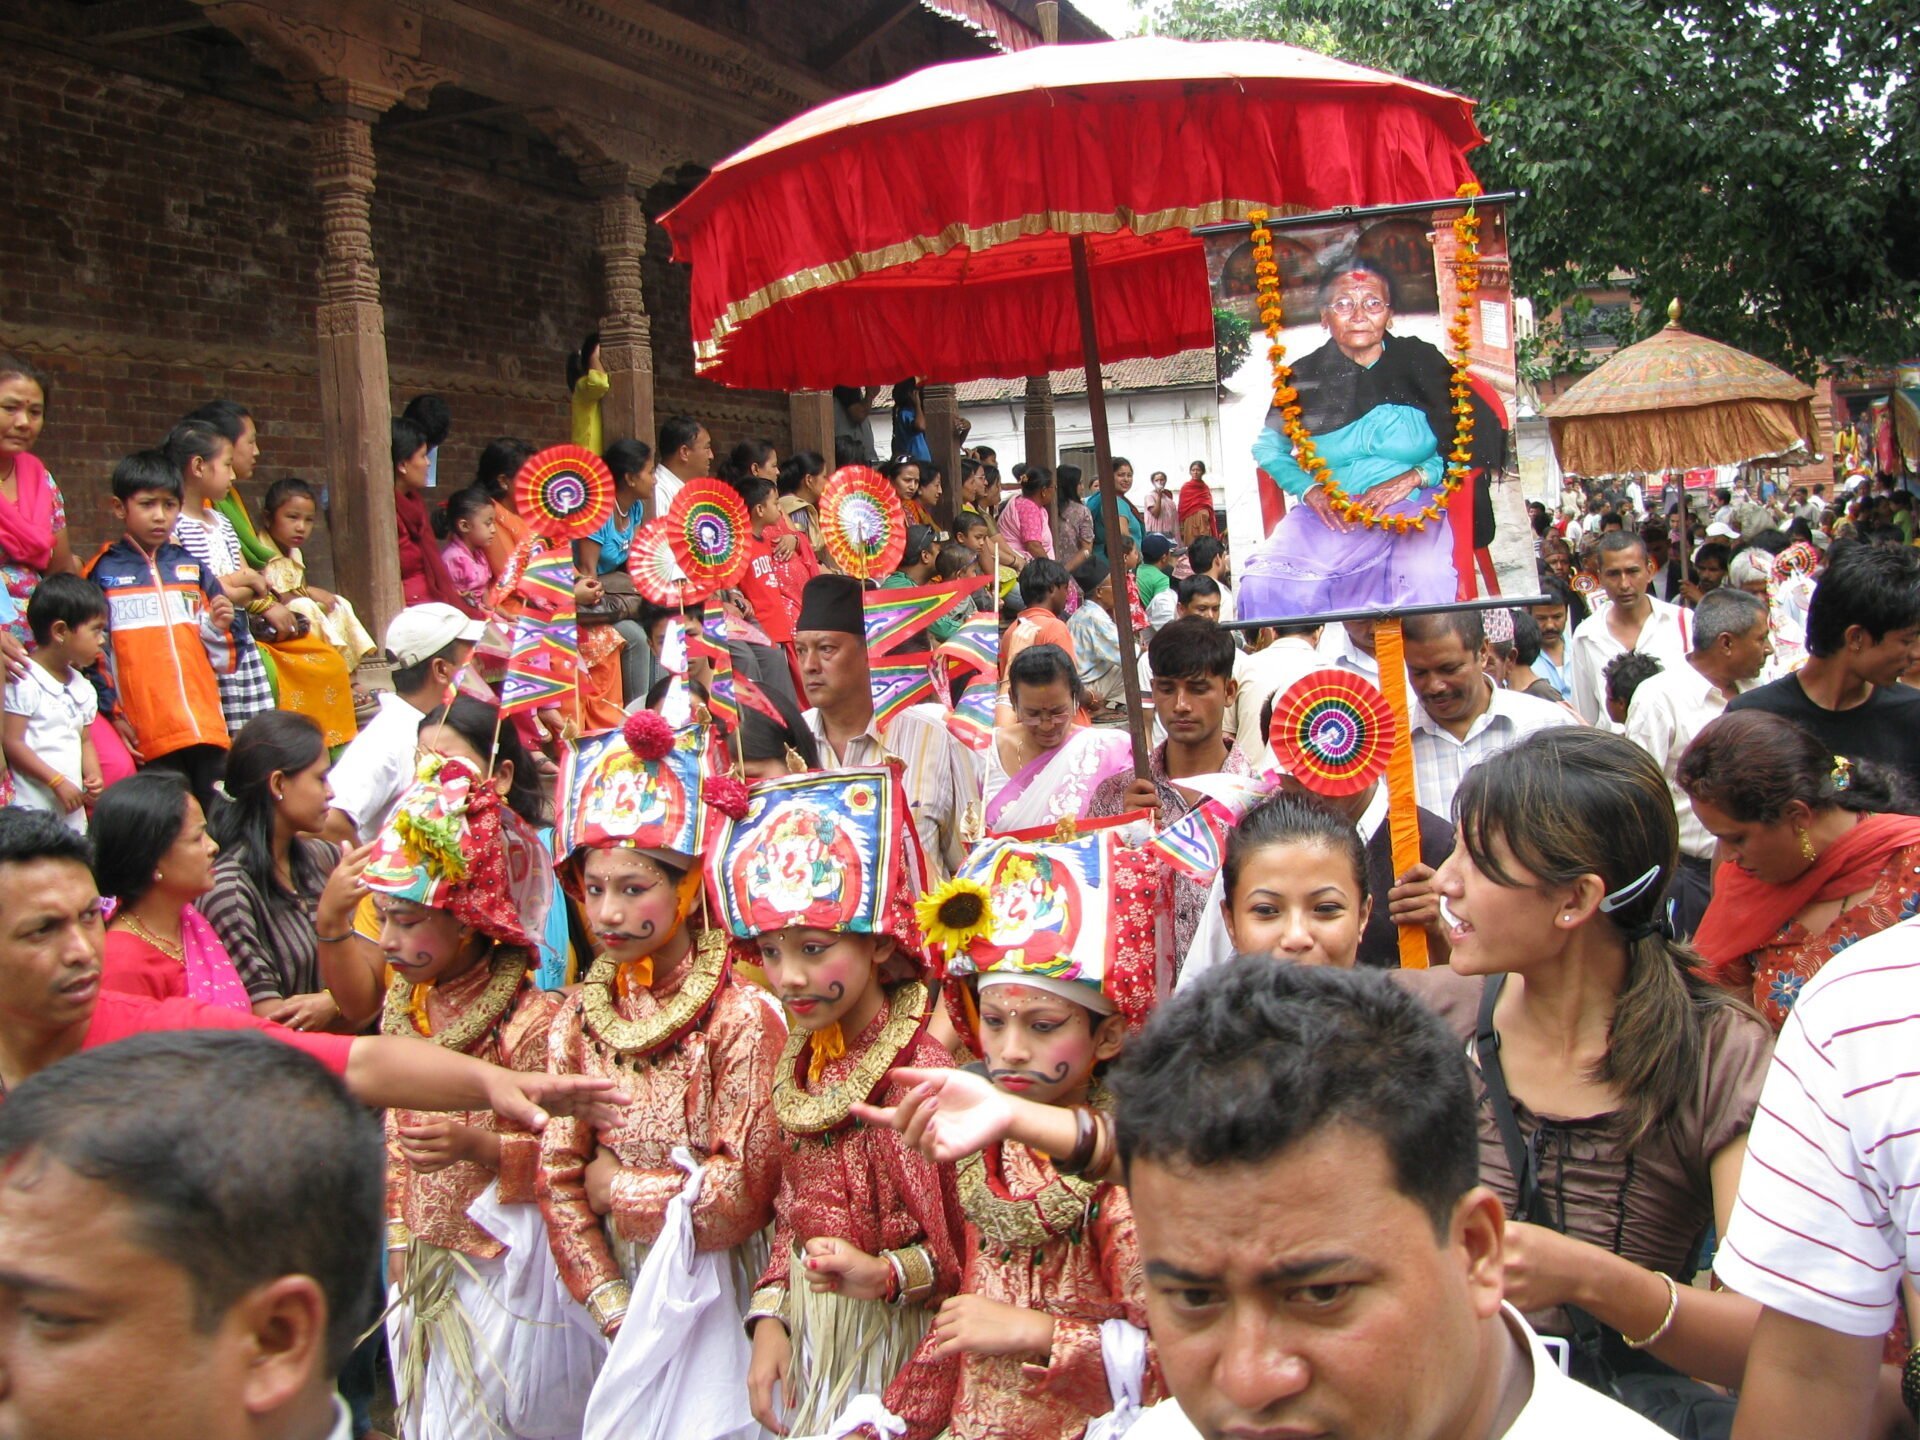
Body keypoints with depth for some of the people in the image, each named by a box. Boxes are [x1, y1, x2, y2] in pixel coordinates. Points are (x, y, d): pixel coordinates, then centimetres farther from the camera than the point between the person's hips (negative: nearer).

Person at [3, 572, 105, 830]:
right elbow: (12, 743, -12)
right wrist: (58, 782, -15)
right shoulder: (24, 682, -10)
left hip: (73, 810, 8)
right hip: (33, 809, -8)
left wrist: (94, 776, 1)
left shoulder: (83, 688, 14)